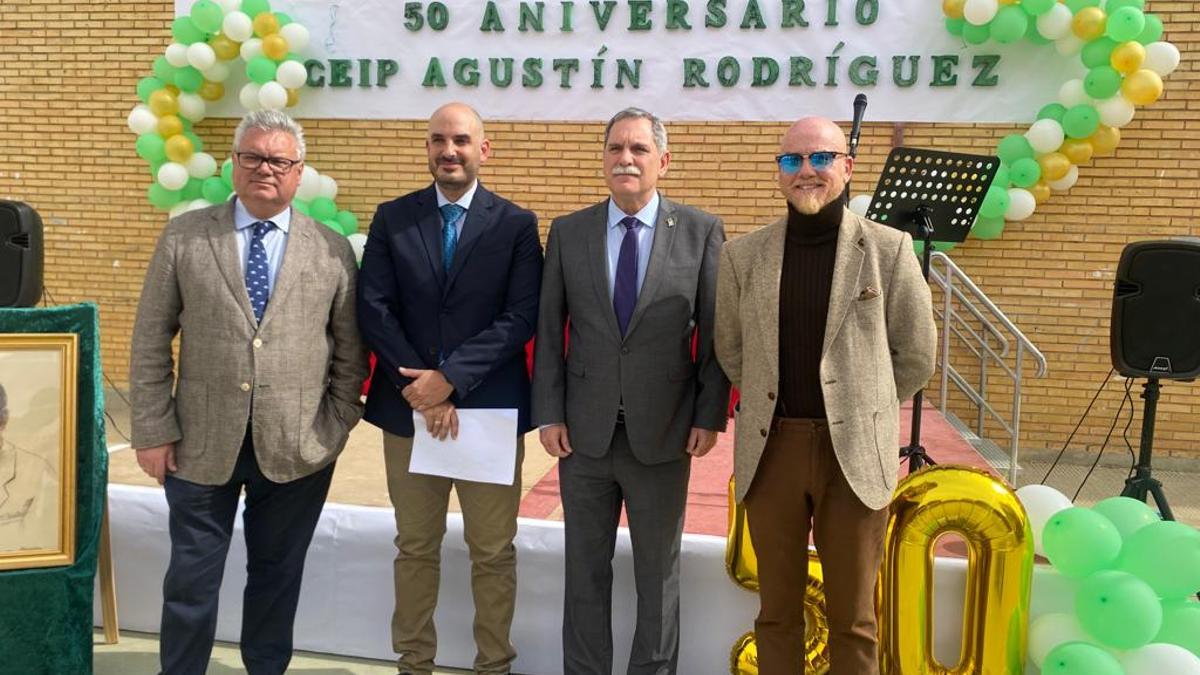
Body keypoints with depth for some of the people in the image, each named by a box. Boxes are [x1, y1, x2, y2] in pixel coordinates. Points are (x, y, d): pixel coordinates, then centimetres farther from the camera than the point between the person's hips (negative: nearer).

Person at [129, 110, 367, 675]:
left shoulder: (333, 251, 2)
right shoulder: (183, 237, 1)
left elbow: (350, 350, 4)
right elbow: (150, 342, 0)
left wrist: (336, 428, -1)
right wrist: (153, 430, -4)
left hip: (296, 448, 1)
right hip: (201, 444, 0)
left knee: (277, 574, 15)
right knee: (192, 578, 11)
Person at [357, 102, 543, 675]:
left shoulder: (516, 225, 0)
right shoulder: (392, 218, 5)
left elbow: (520, 319, -9)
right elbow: (374, 309, -2)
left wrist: (450, 378, -17)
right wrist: (420, 387, -13)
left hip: (490, 409, -1)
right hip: (408, 407, 2)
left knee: (494, 552, 8)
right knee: (415, 547, 14)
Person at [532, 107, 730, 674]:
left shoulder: (701, 231, -2)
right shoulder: (567, 232, 3)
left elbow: (716, 331, -2)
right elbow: (548, 330, 3)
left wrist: (710, 415, -6)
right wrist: (549, 414, -2)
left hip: (664, 434, -1)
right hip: (584, 431, 2)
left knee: (659, 572, 13)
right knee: (585, 569, 14)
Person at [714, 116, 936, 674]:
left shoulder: (888, 249, -3)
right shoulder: (742, 255, 3)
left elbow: (915, 354, 4)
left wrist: (862, 408, 9)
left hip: (855, 450, -1)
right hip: (770, 448, 2)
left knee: (852, 617, 10)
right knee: (776, 610, 13)